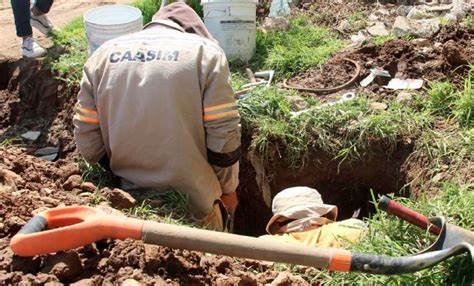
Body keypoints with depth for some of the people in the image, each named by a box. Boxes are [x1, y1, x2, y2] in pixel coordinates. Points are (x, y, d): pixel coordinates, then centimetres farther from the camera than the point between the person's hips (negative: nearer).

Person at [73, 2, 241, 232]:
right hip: (193, 203, -3)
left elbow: (87, 140, 0)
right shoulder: (205, 52, -8)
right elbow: (223, 135, -12)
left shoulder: (104, 54, 1)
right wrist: (227, 189, 4)